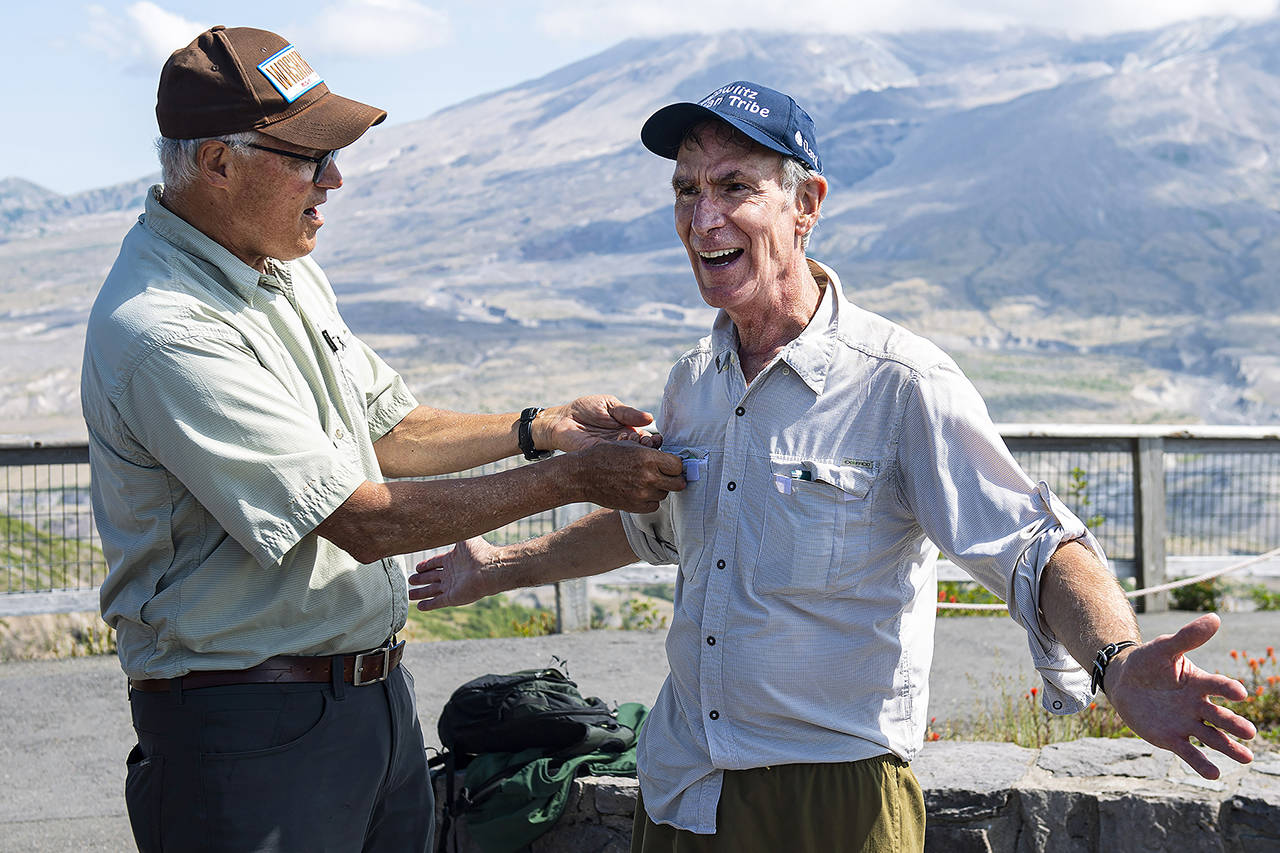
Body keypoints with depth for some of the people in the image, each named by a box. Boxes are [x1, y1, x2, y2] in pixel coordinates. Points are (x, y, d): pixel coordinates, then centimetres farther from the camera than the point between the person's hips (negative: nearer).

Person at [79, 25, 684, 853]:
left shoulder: (287, 269, 9)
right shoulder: (162, 330, -23)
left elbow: (385, 429, 19)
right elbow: (365, 522, -22)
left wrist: (539, 428, 4)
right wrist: (574, 480, -16)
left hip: (375, 687, 9)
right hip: (252, 724, -9)